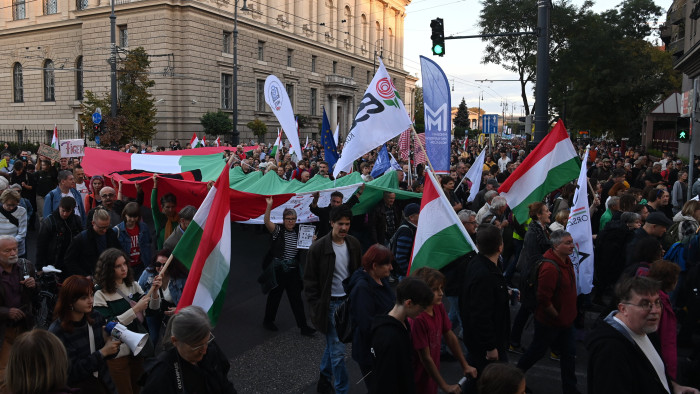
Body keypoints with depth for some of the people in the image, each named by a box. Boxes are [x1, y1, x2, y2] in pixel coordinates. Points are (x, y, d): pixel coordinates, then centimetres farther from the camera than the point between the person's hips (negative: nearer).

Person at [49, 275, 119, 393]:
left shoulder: (95, 317, -4)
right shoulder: (57, 332, -16)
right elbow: (71, 373, -16)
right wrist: (102, 352, -20)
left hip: (103, 383, 3)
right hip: (78, 387, -3)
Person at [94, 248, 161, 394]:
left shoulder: (133, 285, 4)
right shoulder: (100, 294, -10)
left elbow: (152, 310, 4)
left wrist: (154, 292, -14)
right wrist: (135, 310, -23)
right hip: (118, 352, -4)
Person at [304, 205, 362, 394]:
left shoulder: (354, 244, -1)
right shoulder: (318, 248, -15)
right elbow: (310, 281, -8)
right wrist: (316, 307, -11)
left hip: (348, 300, 5)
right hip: (330, 304, -5)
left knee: (332, 343, 21)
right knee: (337, 351, -3)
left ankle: (324, 376, 42)